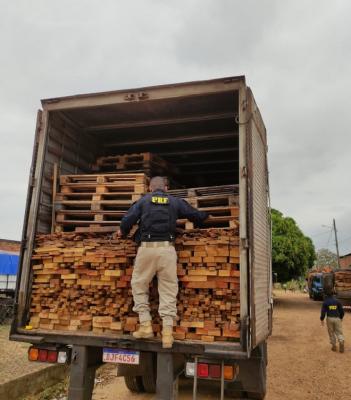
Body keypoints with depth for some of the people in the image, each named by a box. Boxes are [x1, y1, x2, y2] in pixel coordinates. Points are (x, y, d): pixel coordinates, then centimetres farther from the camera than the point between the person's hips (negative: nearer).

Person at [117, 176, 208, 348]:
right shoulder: (175, 202, 13)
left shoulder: (143, 200, 10)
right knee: (168, 289, 5)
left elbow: (128, 219, 0)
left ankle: (145, 325, 12)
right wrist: (204, 216, 38)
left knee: (139, 284, 15)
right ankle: (167, 332, 1)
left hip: (147, 247, -1)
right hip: (167, 248, 1)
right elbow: (197, 216, 15)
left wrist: (123, 231, 21)